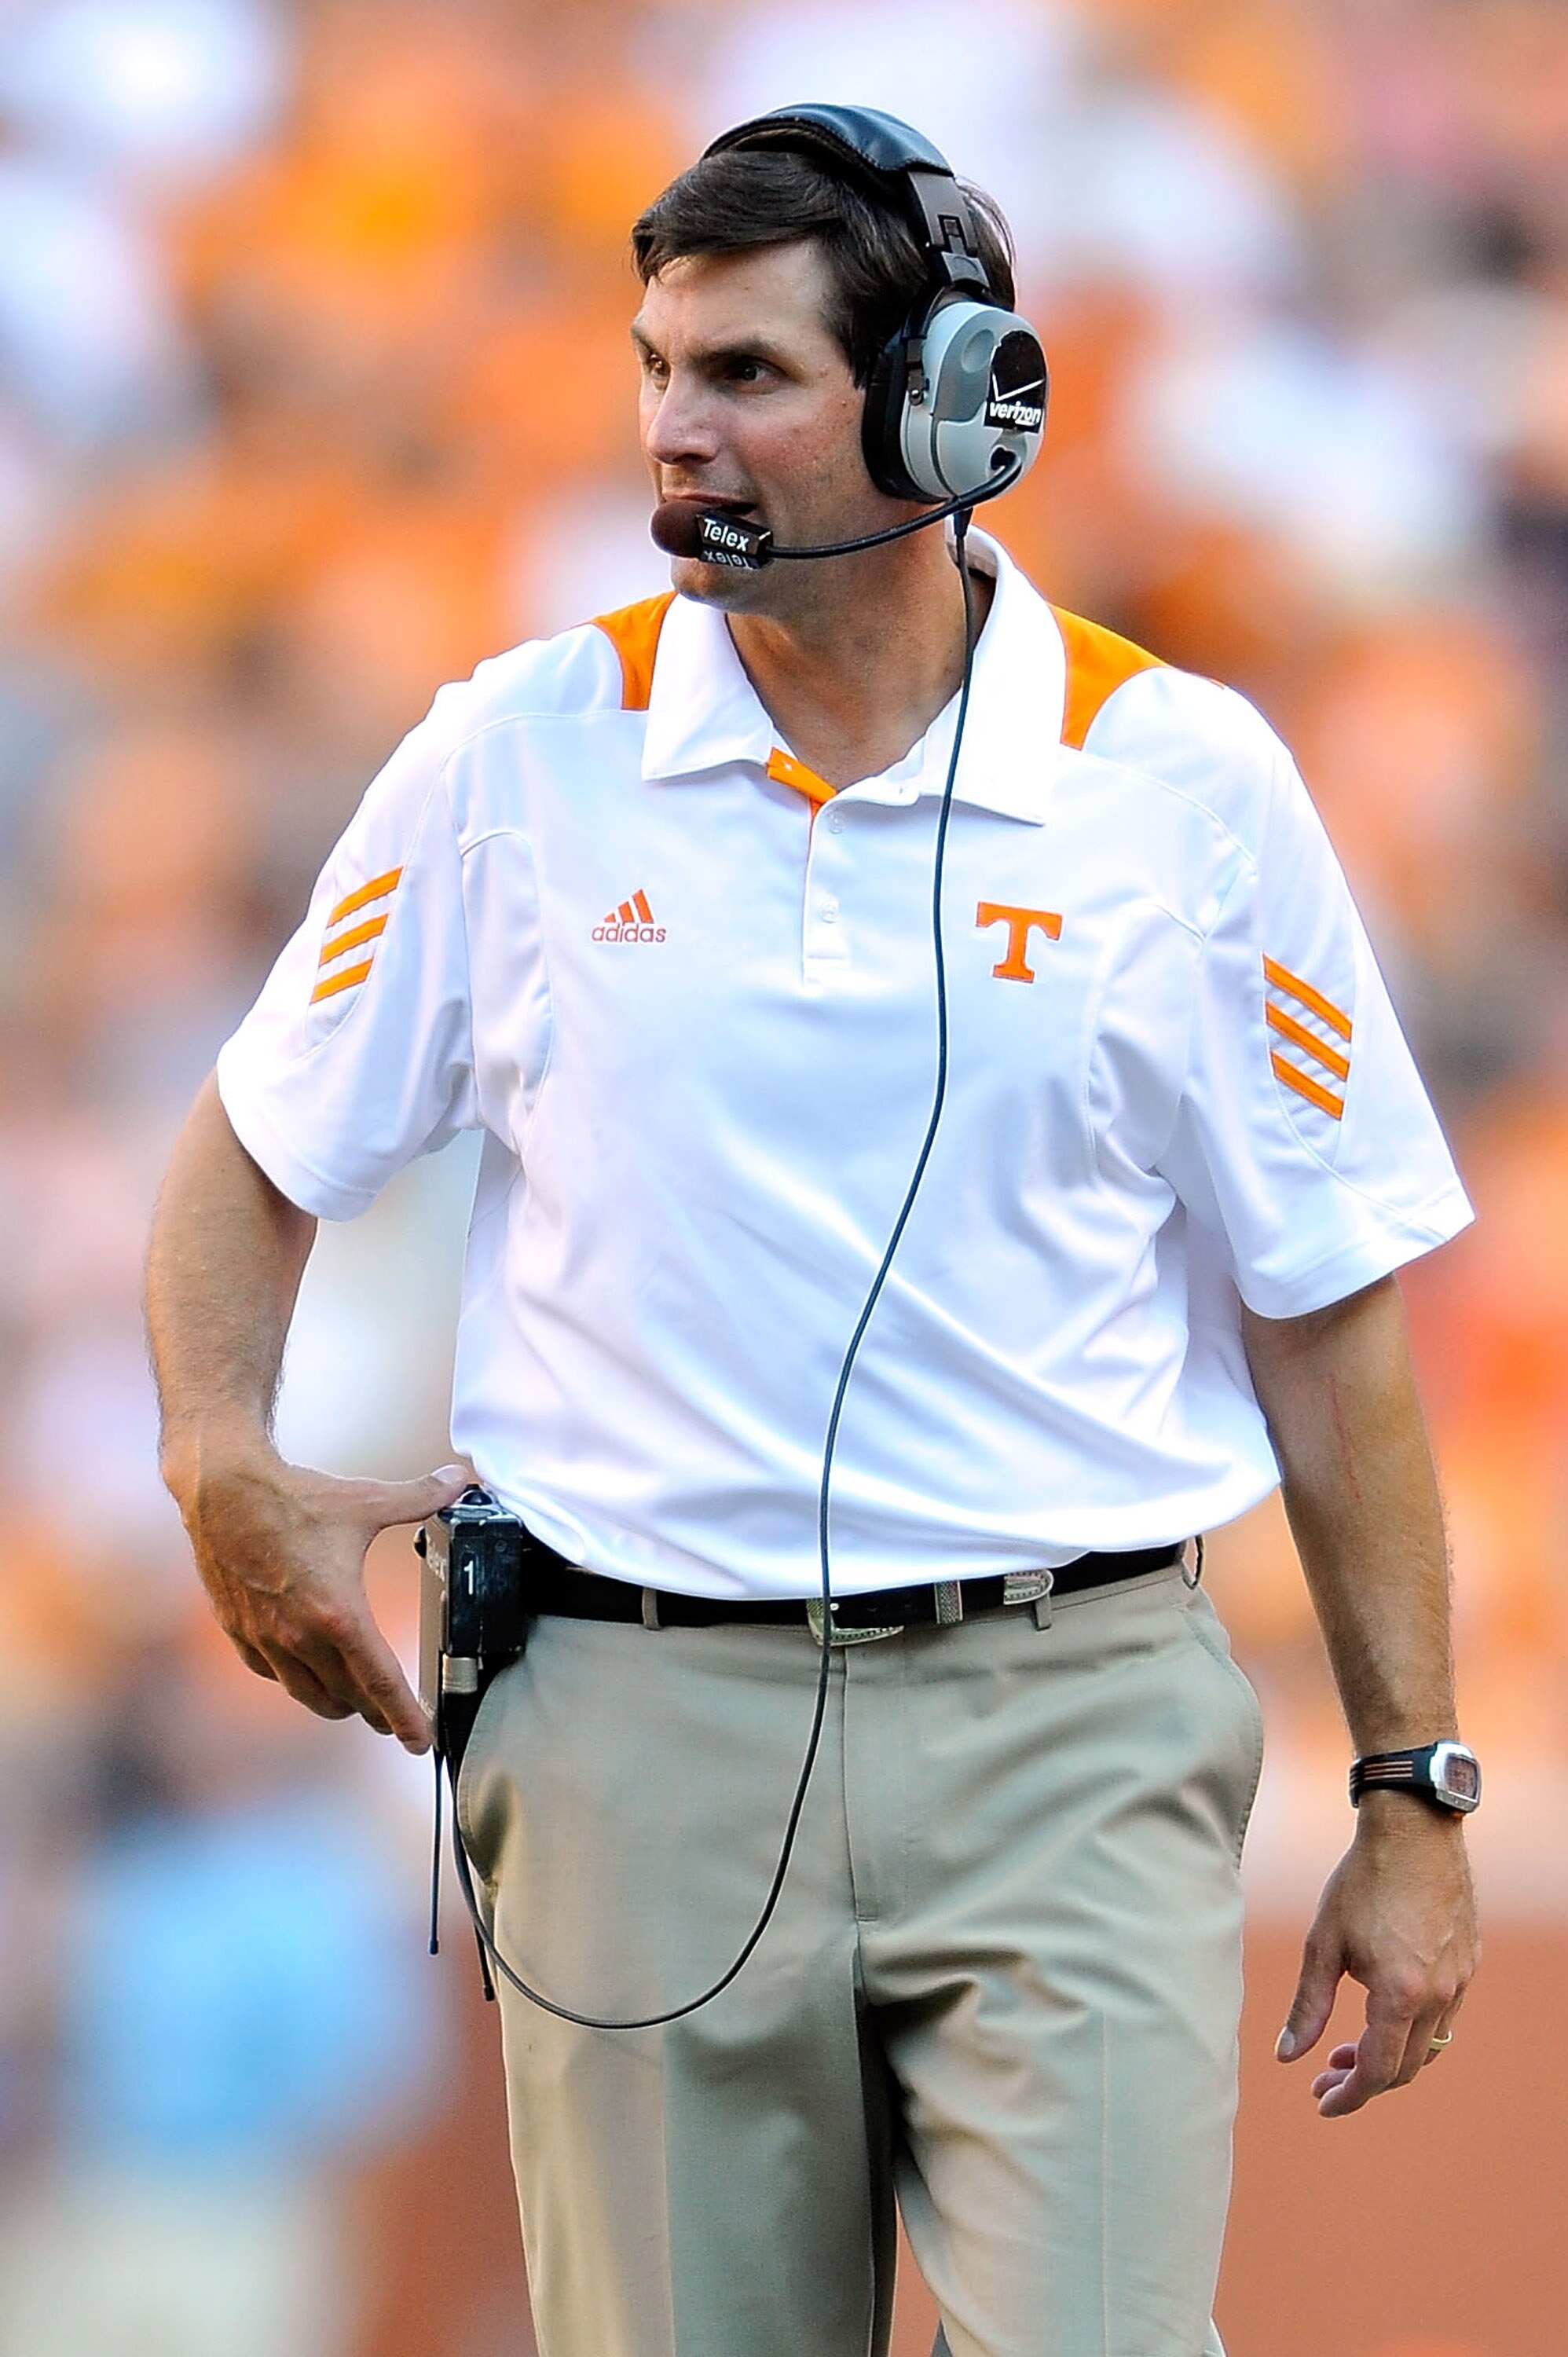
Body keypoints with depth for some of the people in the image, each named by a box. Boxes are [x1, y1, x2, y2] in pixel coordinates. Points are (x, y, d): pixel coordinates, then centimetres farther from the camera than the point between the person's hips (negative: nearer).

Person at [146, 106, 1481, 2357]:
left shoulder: (1184, 781, 1)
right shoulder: (516, 756, 4)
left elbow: (1327, 1319, 5)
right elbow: (258, 1154, 15)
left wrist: (1411, 1796, 4)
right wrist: (223, 1462, -4)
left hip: (1067, 1735, -1)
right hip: (646, 1728, 1)